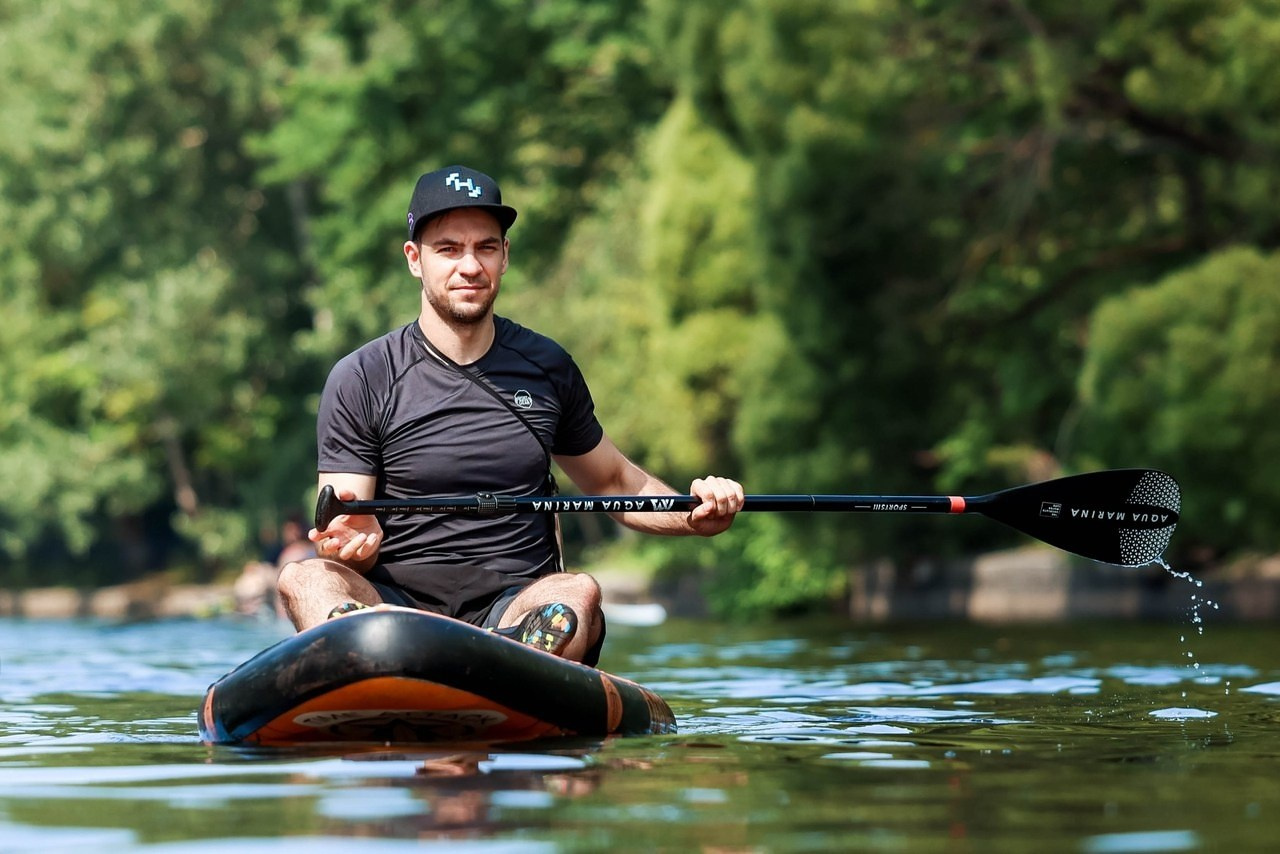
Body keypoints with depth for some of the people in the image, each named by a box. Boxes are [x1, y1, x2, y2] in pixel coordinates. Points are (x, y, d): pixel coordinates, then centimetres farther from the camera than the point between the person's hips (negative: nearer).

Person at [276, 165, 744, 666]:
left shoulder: (547, 369, 13)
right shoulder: (360, 381, 3)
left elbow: (614, 483, 27)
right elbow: (342, 540, 0)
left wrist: (694, 515, 6)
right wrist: (353, 542, -26)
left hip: (520, 607, 2)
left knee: (579, 593, -32)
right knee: (305, 578, -32)